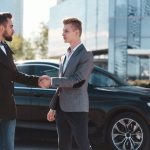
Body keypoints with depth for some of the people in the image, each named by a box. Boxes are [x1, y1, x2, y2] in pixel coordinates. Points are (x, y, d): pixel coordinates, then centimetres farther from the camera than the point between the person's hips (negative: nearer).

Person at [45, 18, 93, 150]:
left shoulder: (86, 55, -9)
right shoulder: (65, 56, 16)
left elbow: (76, 81, -19)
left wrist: (51, 81, -16)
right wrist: (53, 107, 16)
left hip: (77, 109, -8)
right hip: (62, 109, 8)